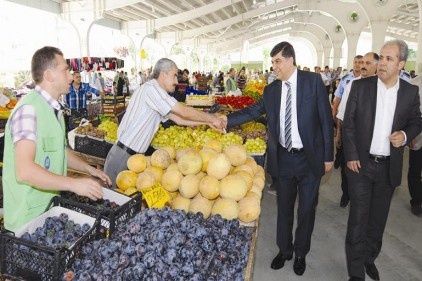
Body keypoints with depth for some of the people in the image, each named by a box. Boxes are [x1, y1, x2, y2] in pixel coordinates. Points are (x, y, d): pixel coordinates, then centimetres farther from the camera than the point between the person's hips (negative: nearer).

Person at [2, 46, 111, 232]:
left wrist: (89, 169, 11)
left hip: (50, 206, 9)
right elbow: (24, 171, -29)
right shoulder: (29, 109, -21)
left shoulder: (53, 109, 9)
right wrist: (74, 184, -33)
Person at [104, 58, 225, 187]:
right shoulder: (151, 88, -16)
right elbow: (184, 112, -18)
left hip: (133, 155, 9)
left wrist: (207, 122, 9)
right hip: (123, 155, -9)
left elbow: (179, 119, 12)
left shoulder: (156, 93, 13)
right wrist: (212, 118, -6)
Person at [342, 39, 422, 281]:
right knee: (358, 220, 3)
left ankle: (370, 258, 38)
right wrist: (350, 156, -9)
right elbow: (348, 123, -3)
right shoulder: (360, 86, -5)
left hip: (389, 167, 2)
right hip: (361, 163, -2)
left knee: (378, 218, 16)